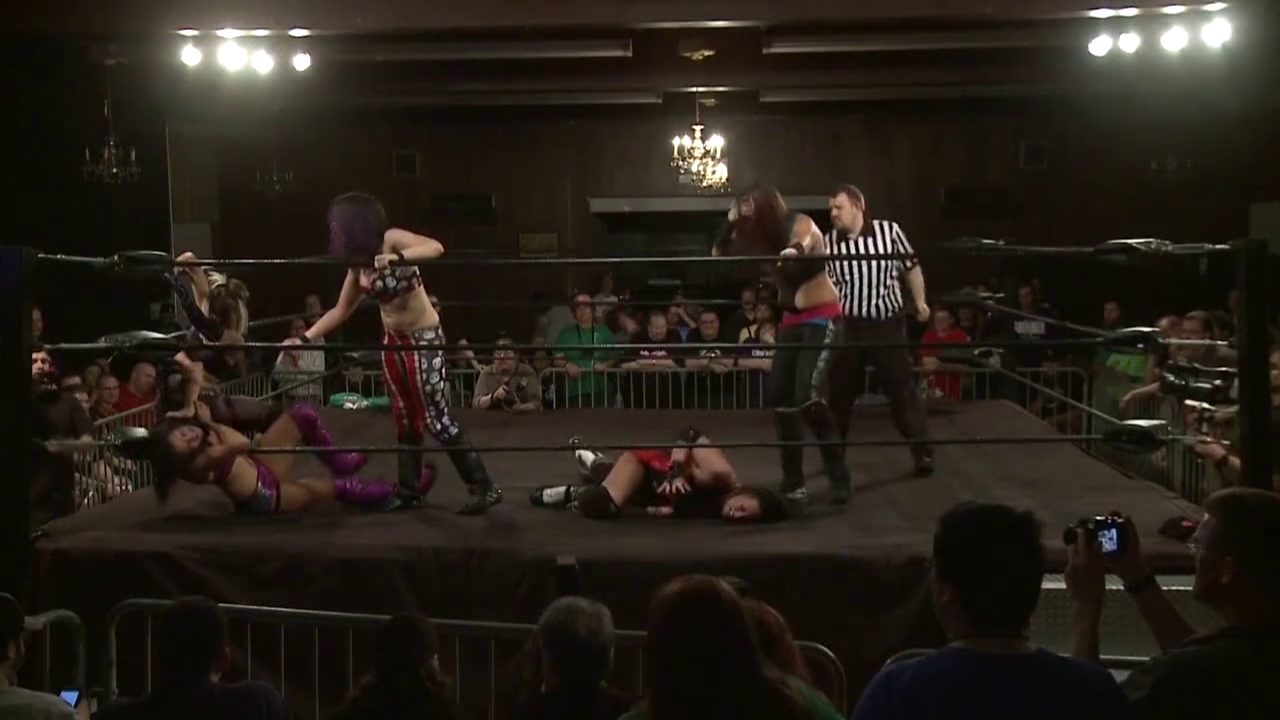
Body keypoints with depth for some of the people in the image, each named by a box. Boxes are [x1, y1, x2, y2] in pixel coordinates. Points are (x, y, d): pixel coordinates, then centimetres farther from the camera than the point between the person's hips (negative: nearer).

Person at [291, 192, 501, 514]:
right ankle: (409, 491, 22)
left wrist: (396, 258, -44)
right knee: (405, 419, 12)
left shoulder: (391, 240, -17)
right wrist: (304, 338, 8)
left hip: (423, 339, -8)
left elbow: (436, 248, -32)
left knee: (435, 419, -8)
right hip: (392, 341, 8)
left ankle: (485, 488, 0)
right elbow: (341, 310, 12)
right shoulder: (358, 262, 5)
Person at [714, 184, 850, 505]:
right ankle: (793, 481, 15)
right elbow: (719, 257, 12)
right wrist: (730, 225, -1)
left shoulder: (800, 223, -13)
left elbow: (805, 240, -37)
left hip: (823, 319, -8)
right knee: (780, 397, 3)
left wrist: (797, 249, -60)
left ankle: (839, 479, -13)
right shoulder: (766, 238, 6)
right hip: (793, 321, 8)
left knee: (808, 397, -22)